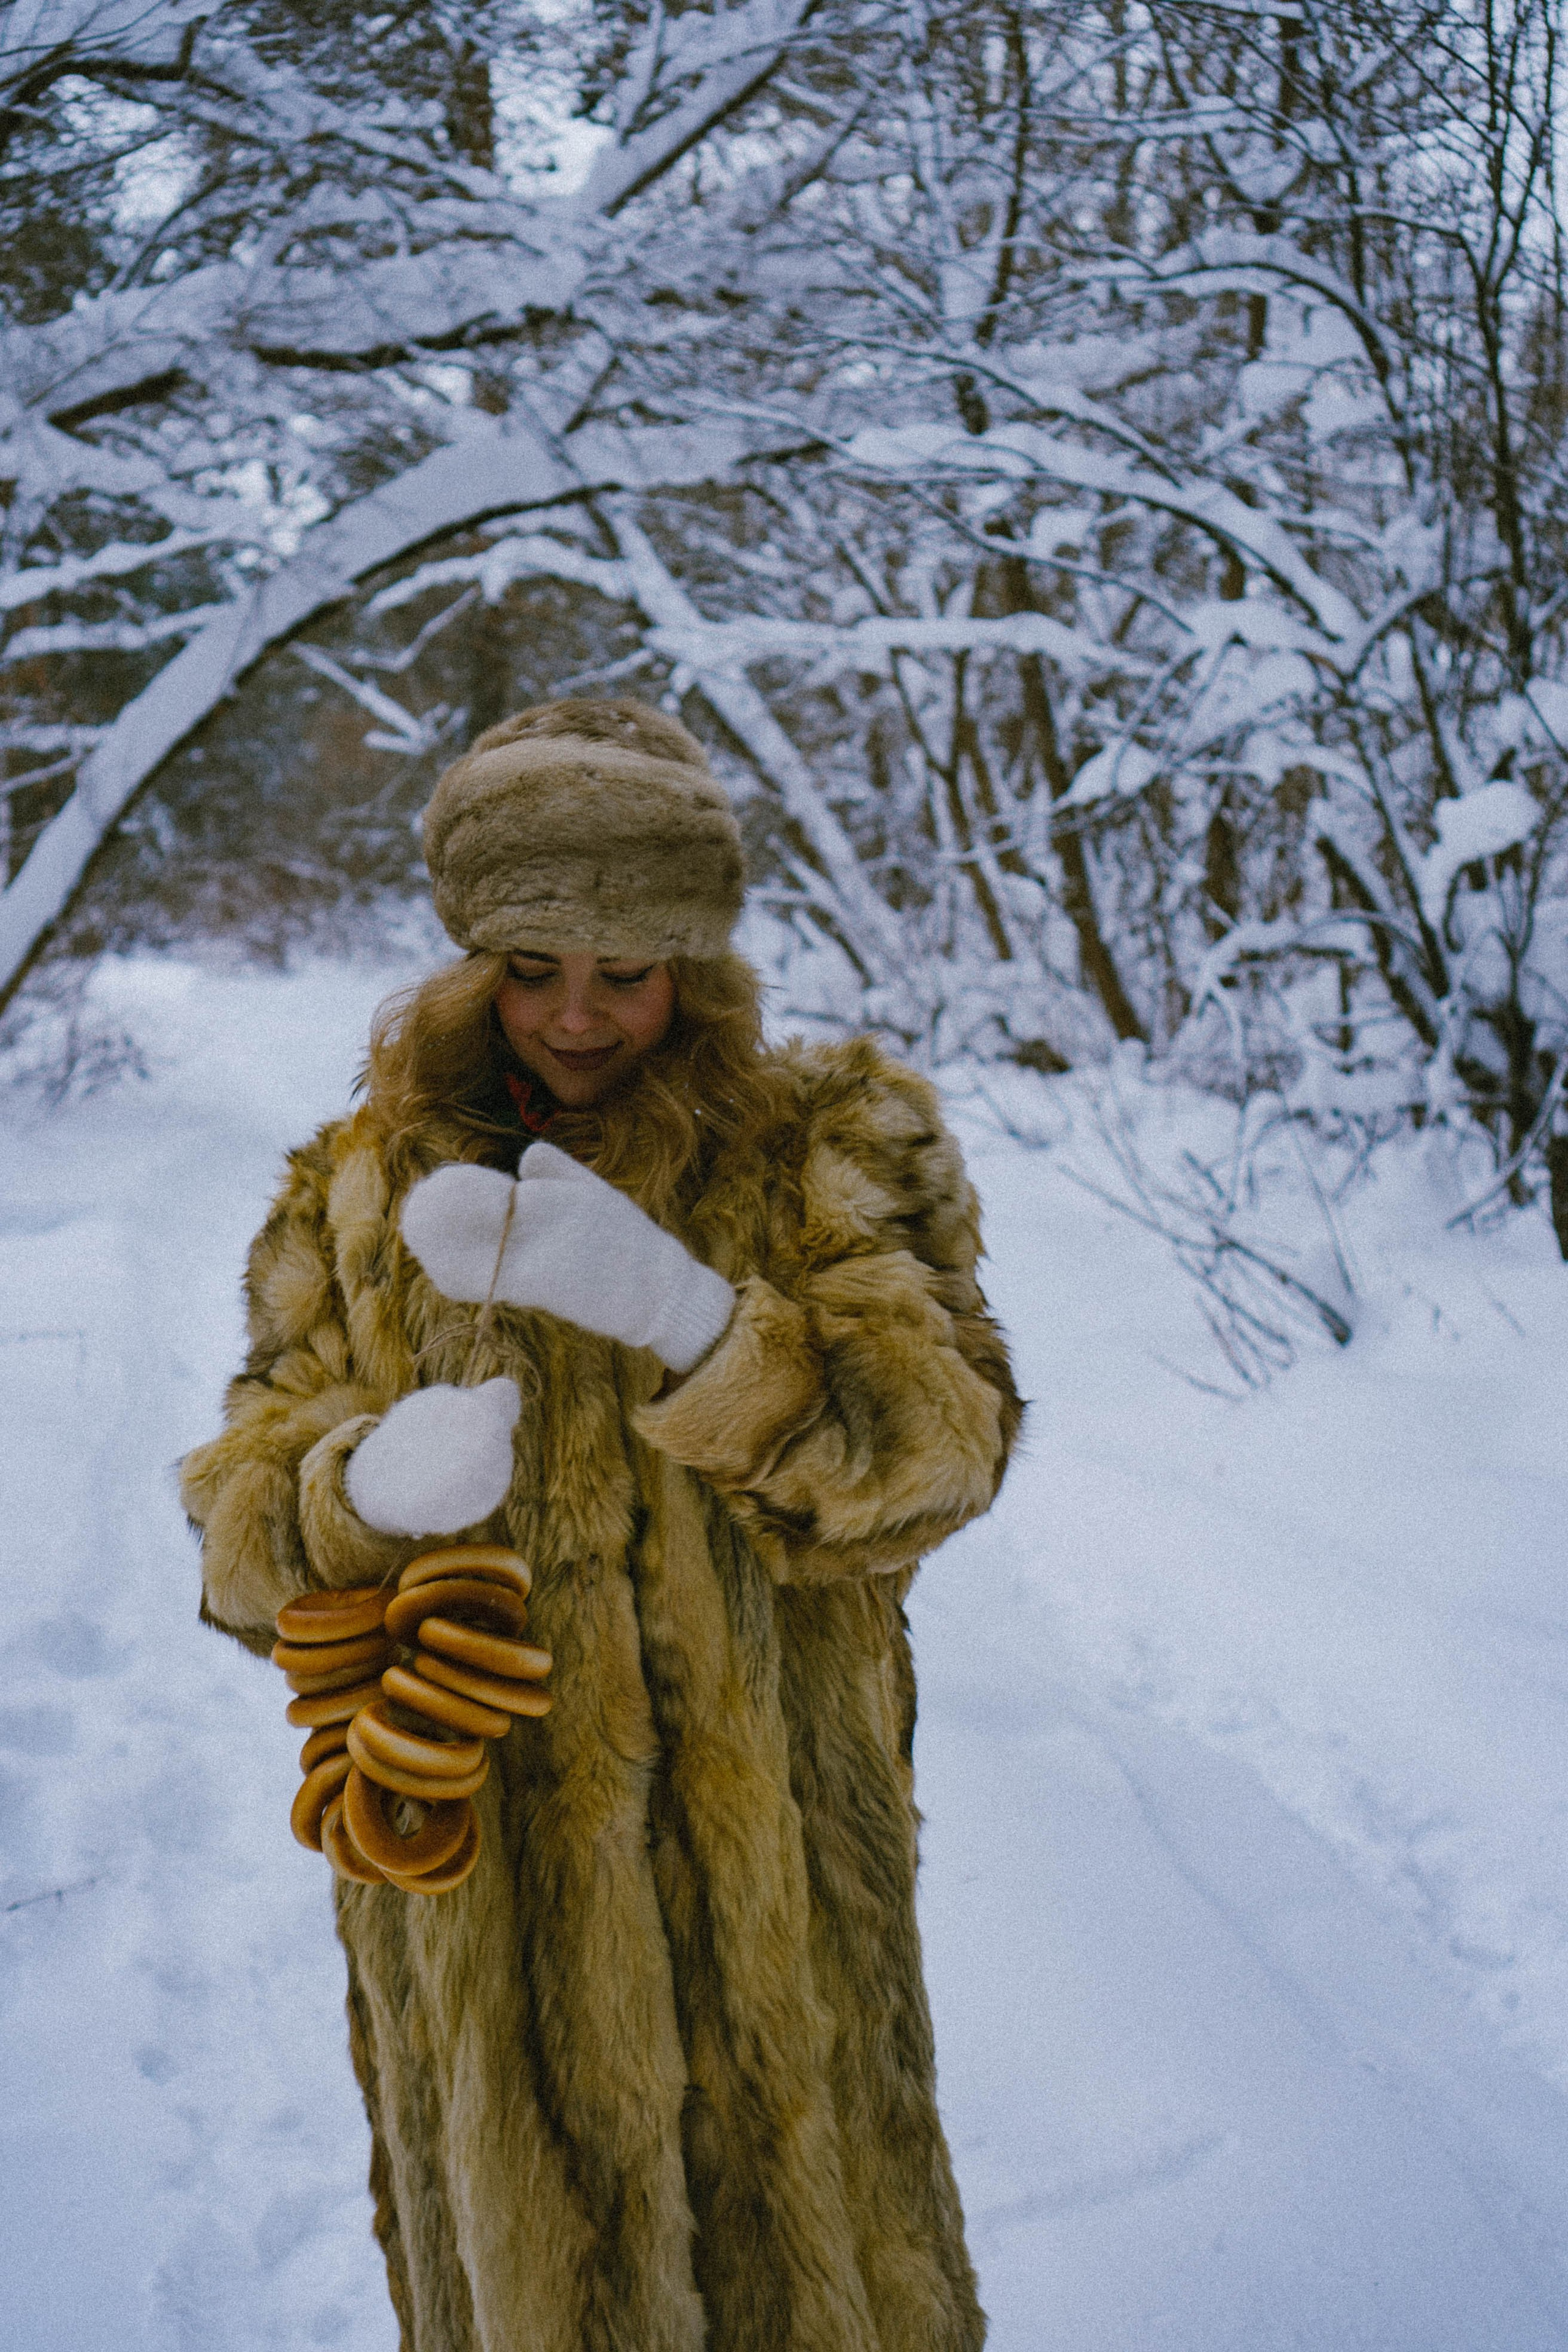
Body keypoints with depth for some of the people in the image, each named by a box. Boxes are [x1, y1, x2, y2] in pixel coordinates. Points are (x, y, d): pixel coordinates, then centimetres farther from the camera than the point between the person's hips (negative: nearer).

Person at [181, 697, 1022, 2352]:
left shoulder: (827, 1147, -3)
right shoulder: (363, 1189, 3)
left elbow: (942, 1444, -16)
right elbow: (245, 1513, 0)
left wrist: (685, 1314, -32)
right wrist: (364, 1489, -24)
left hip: (765, 1869, -1)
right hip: (474, 1866, 2)